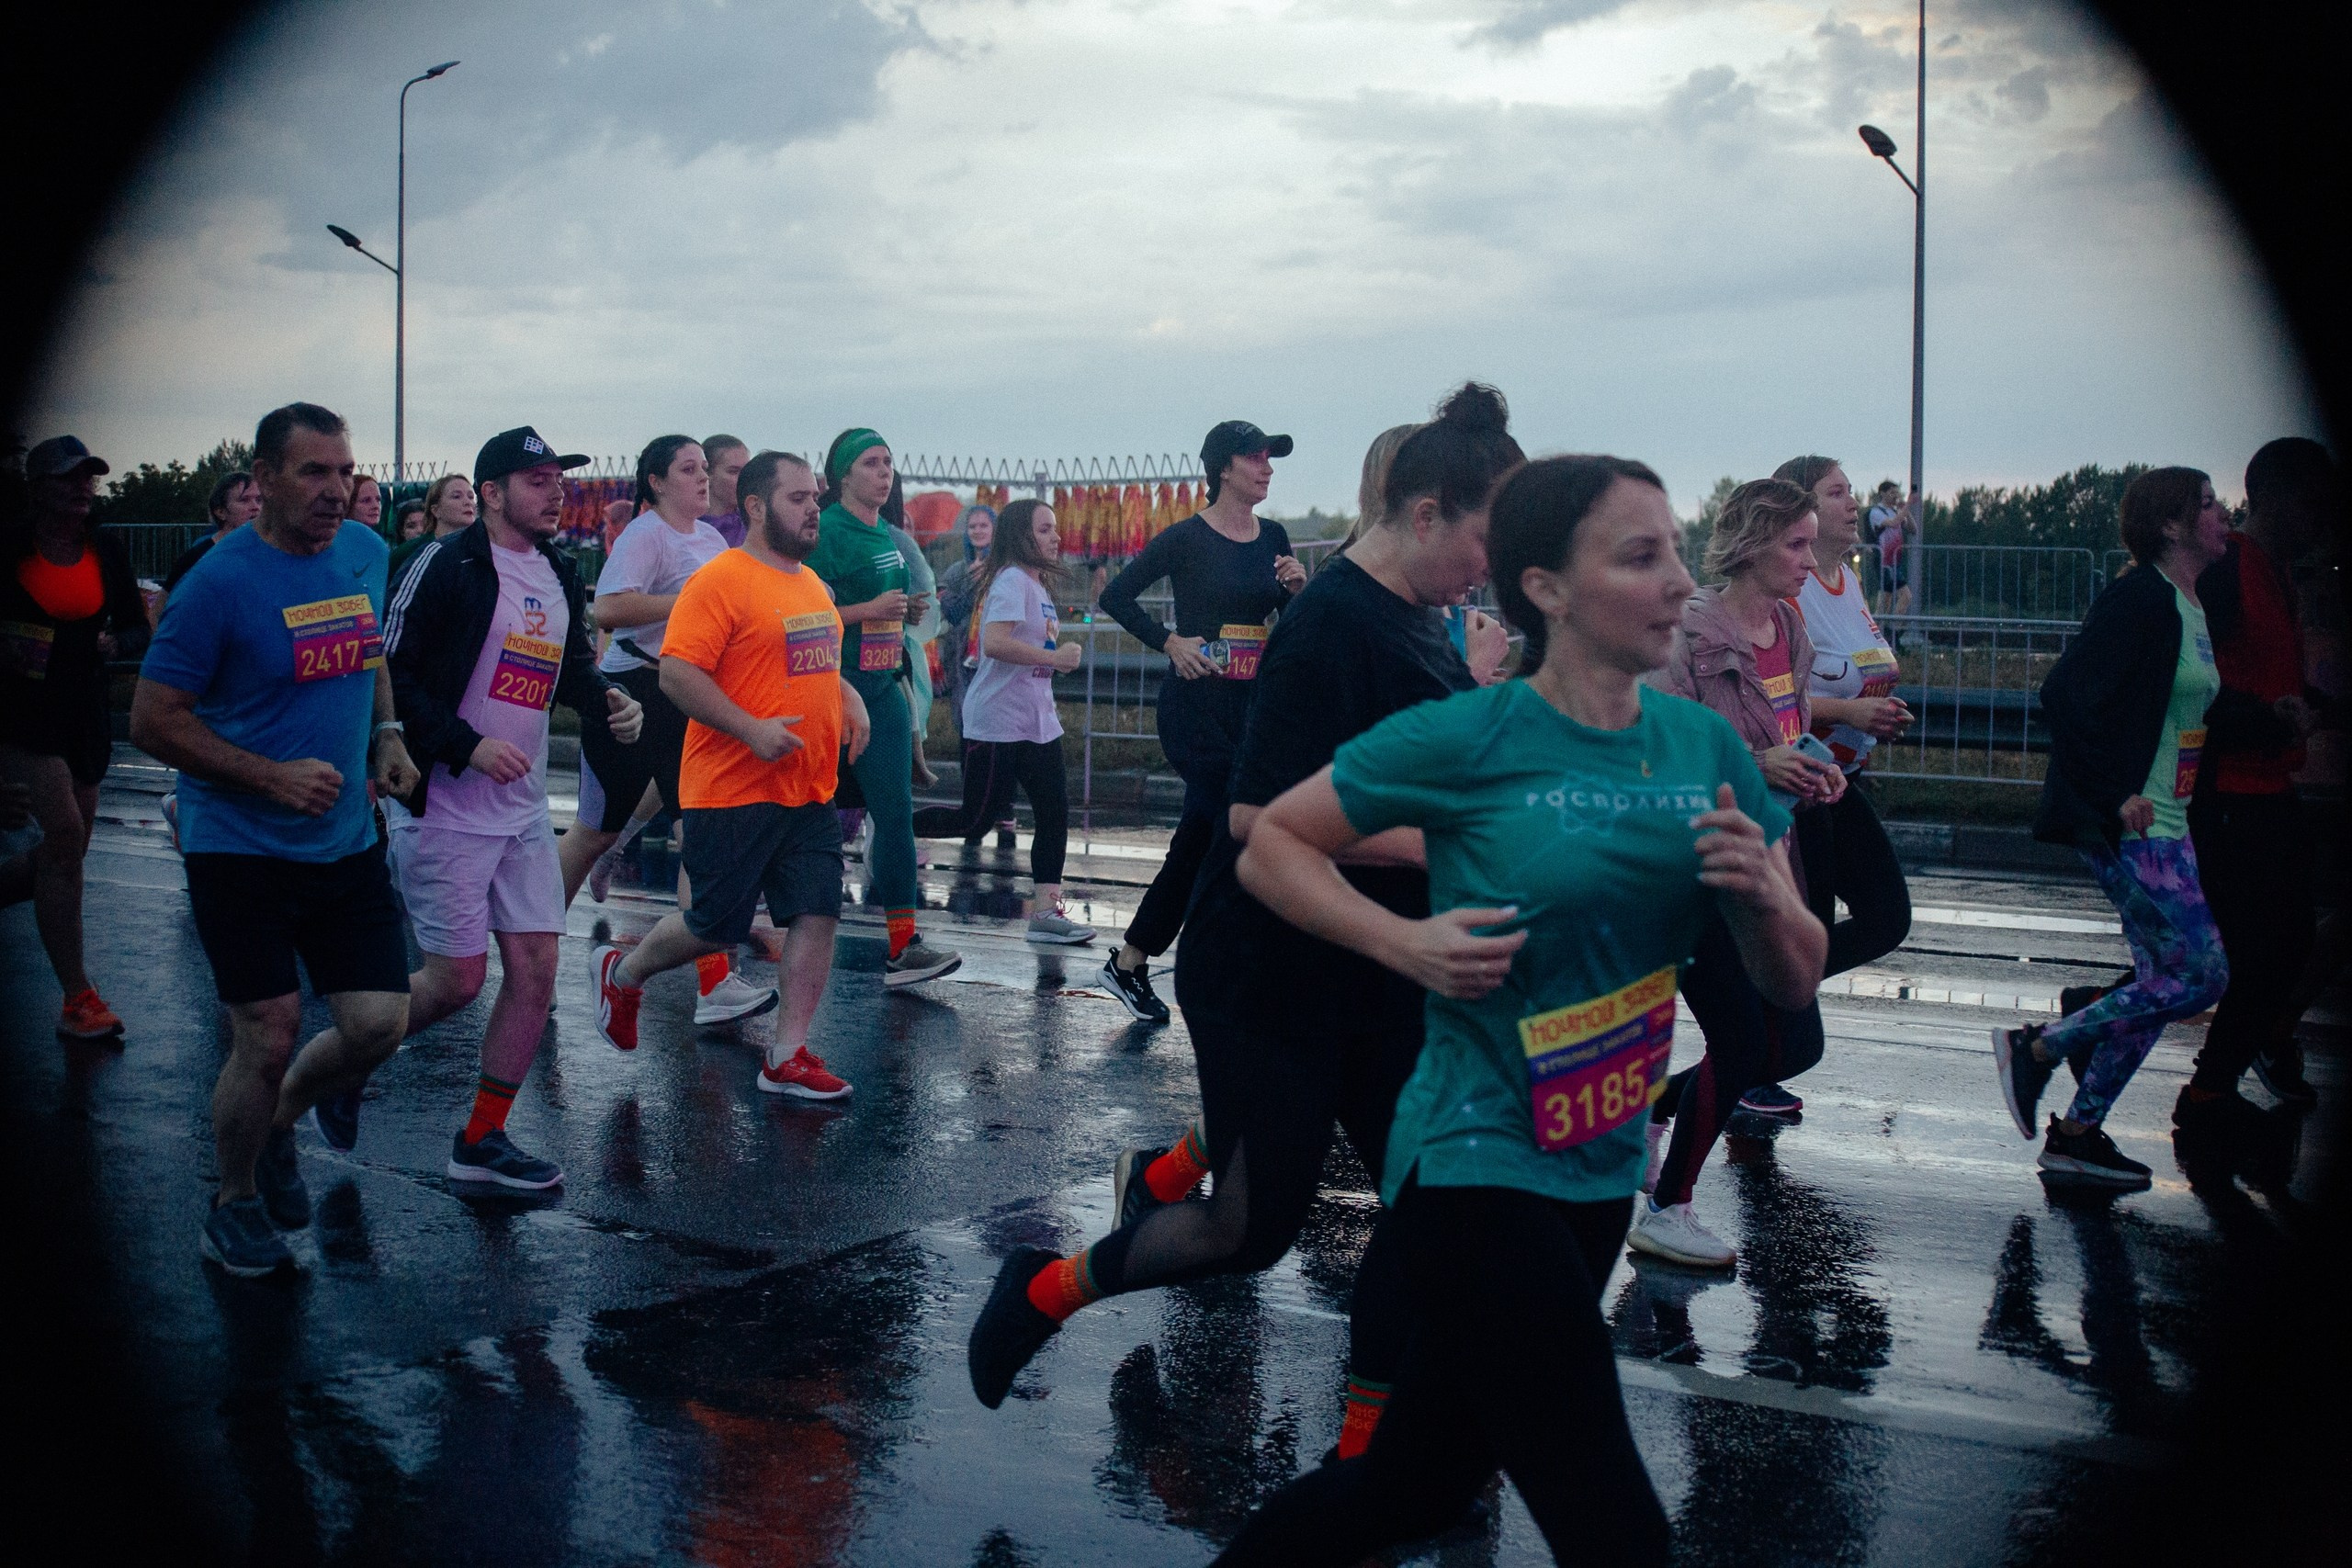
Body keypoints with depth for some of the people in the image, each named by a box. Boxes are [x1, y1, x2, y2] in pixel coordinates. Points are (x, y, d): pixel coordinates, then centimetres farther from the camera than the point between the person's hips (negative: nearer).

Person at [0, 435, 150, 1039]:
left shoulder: (106, 549, 3)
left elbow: (137, 631, 7)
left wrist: (115, 643, -14)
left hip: (84, 714, 5)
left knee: (65, 853, 9)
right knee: (65, 830, -16)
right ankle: (77, 999, -8)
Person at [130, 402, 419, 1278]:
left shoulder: (365, 553, 4)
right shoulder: (221, 582, -14)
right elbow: (153, 721, -11)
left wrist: (386, 734, 5)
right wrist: (272, 777, -19)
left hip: (346, 842, 5)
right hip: (240, 851, -5)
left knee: (379, 1025, 0)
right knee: (268, 1042, -5)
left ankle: (276, 1126, 30)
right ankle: (235, 1205, 21)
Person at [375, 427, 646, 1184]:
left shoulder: (559, 576, 11)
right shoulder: (447, 565, -13)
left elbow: (571, 665, 23)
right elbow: (392, 676, -15)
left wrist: (607, 699, 2)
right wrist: (468, 746, -21)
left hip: (523, 809, 7)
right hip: (444, 807, -7)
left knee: (536, 969, 2)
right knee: (457, 979, -4)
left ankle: (481, 1140, 14)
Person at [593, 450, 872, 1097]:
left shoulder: (812, 583, 14)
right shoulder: (719, 581, -14)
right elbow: (676, 673, -20)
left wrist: (851, 699, 10)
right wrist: (752, 729, -24)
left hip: (809, 794, 8)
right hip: (734, 793, -8)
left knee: (817, 915, 1)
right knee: (715, 927, 2)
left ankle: (787, 1057, 8)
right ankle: (623, 973, 30)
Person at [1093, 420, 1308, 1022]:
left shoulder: (1274, 538, 10)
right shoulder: (1188, 538, -7)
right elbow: (1116, 595, -5)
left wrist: (1299, 586, -6)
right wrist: (1171, 642, -13)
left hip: (1253, 701, 6)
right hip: (1196, 701, -6)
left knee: (1201, 835, 10)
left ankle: (1131, 962, 22)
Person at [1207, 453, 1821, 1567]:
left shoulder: (1707, 748, 2)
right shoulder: (1469, 739, -13)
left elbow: (1792, 986, 6)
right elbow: (1271, 846, -3)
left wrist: (1763, 895, -15)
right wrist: (1409, 942, -17)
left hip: (1601, 1174, 6)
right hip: (1478, 1167, -6)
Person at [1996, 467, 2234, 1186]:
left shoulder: (2190, 607, 16)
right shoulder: (2139, 599, -14)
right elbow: (2068, 694, -22)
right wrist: (2114, 795, -20)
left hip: (2166, 826, 10)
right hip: (2132, 828, -10)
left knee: (2163, 981, 9)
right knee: (2200, 975, -10)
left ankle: (2077, 1134, 15)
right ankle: (2036, 1047, 1)